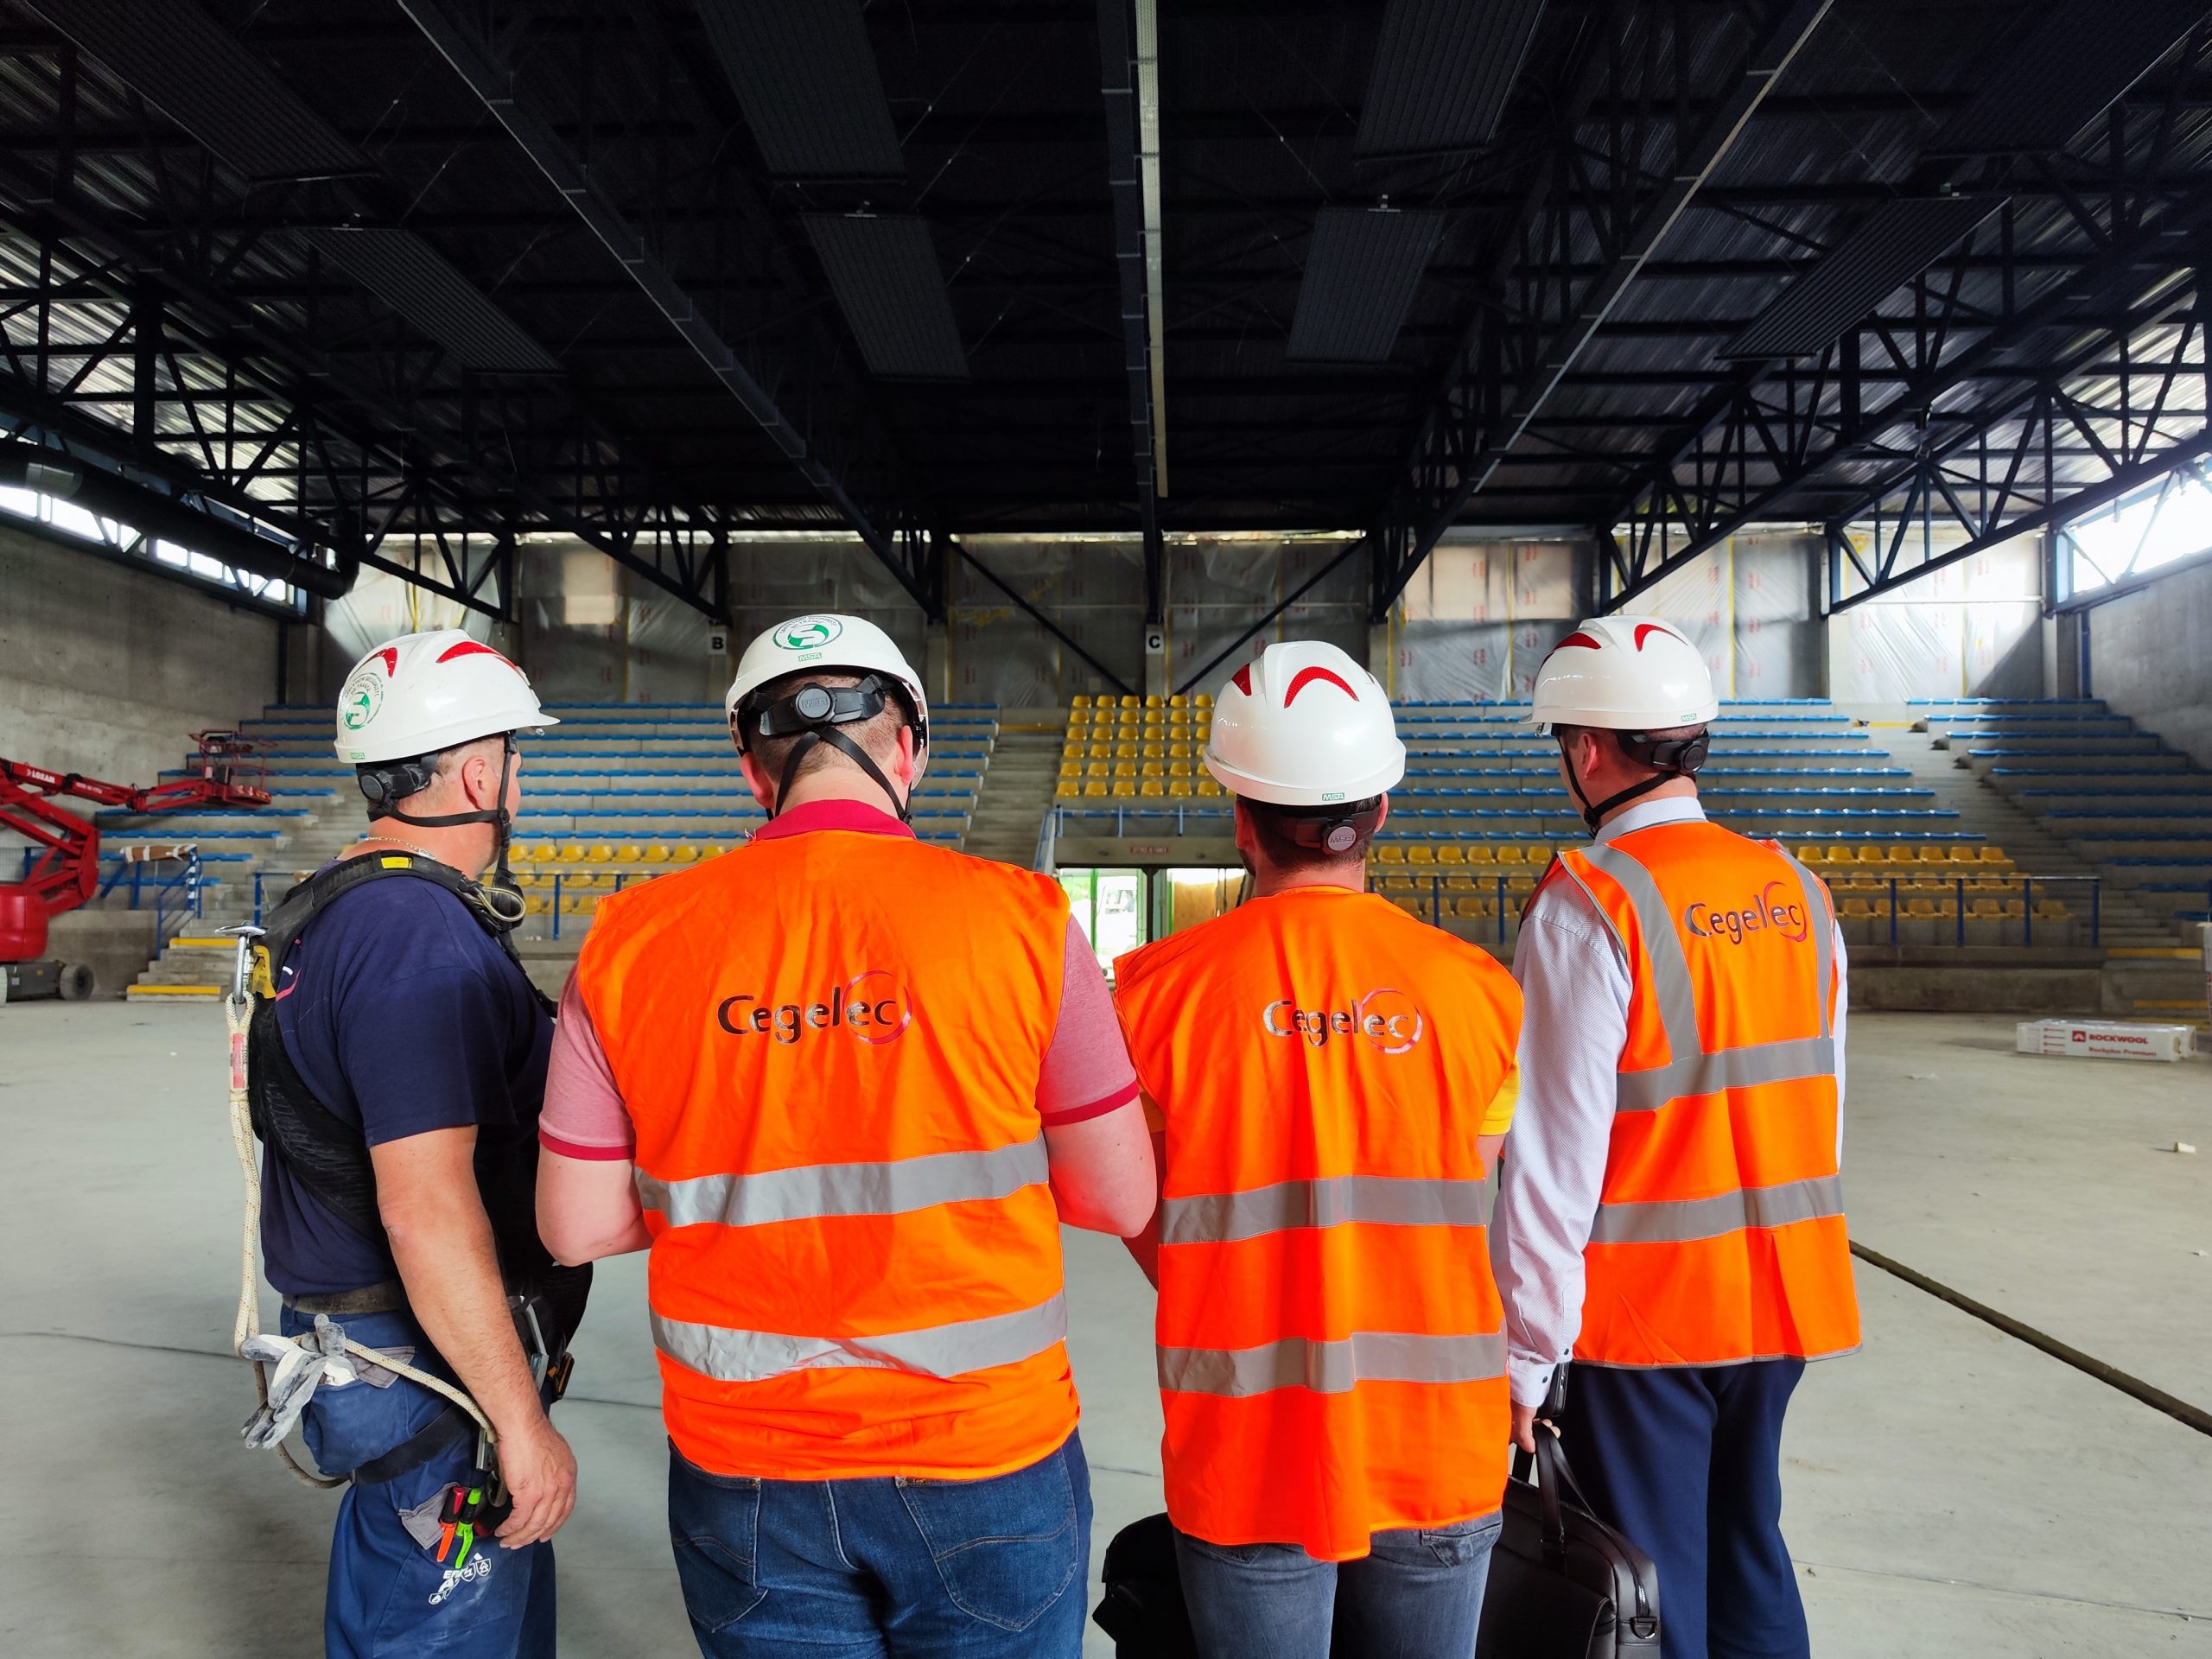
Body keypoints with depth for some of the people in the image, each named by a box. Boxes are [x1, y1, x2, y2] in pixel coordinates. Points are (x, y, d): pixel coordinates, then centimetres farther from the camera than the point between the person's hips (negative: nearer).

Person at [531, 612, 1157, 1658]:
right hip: (986, 1460, -1)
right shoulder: (1022, 918, -12)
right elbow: (1122, 1202, -6)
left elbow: (576, 1229, 0)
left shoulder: (629, 941, -7)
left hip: (741, 1472, 2)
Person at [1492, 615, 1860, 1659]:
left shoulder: (1587, 908, -18)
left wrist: (1526, 1355, -11)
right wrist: (1779, 1249, 19)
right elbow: (1822, 1111, 7)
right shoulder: (1796, 891, 1)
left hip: (1642, 1311, -6)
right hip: (1781, 1299, 6)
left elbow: (1556, 1157, -19)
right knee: (1751, 1557, 22)